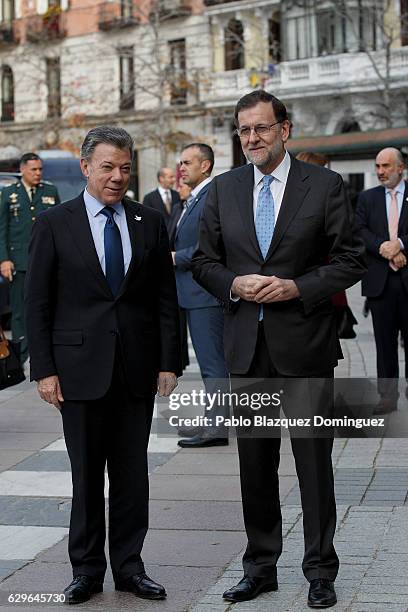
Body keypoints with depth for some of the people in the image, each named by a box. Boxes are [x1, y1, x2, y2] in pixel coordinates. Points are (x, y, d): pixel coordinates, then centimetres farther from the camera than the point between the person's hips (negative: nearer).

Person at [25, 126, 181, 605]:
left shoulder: (150, 223, 6)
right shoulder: (54, 225, 0)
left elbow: (165, 298, 6)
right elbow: (37, 304, -1)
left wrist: (169, 362, 0)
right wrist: (44, 369, -6)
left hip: (137, 367, 2)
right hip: (80, 367, -2)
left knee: (132, 473, 9)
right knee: (86, 474, 7)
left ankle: (128, 566, 21)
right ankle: (86, 569, 21)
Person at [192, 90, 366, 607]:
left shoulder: (324, 186, -1)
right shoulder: (223, 189, 8)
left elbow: (350, 261, -2)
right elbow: (204, 261, 11)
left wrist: (297, 287, -15)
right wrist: (235, 285, -9)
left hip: (304, 344, -3)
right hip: (246, 346, 3)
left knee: (314, 462, 4)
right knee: (254, 463, 12)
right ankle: (260, 568, 25)